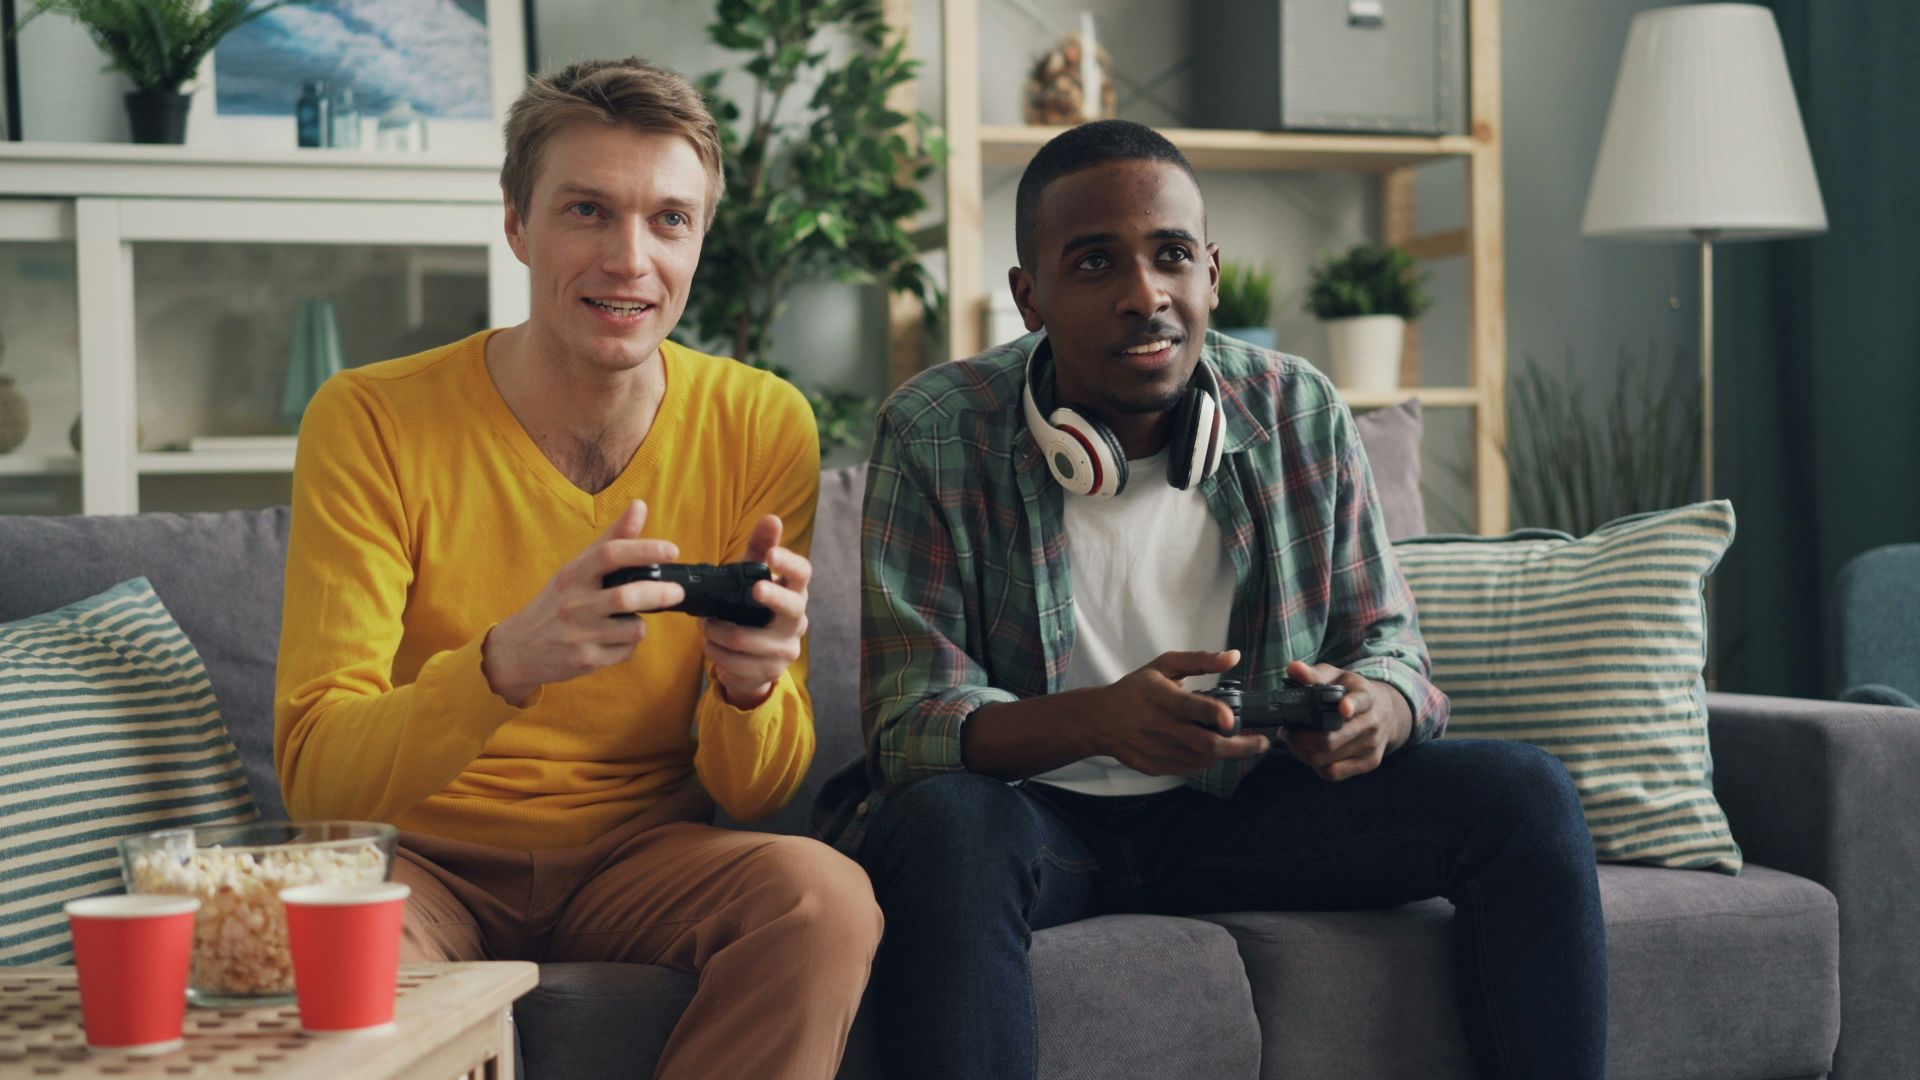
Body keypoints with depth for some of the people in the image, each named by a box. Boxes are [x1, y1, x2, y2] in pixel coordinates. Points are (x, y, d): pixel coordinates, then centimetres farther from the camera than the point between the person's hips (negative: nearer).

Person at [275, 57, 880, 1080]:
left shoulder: (763, 427, -7)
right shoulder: (372, 420, -14)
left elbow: (756, 793, -5)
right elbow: (315, 774, -22)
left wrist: (748, 686, -29)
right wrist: (507, 662, -41)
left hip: (642, 853, 3)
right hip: (424, 860, -2)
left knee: (825, 896, -28)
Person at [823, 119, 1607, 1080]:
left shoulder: (1301, 415, -1)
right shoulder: (934, 436, -12)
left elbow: (1390, 642, 5)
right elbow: (909, 720, -17)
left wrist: (1375, 706, -23)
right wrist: (1101, 720, -38)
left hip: (1241, 807, 4)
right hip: (1037, 809, -3)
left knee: (1524, 794, -13)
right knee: (944, 830, -39)